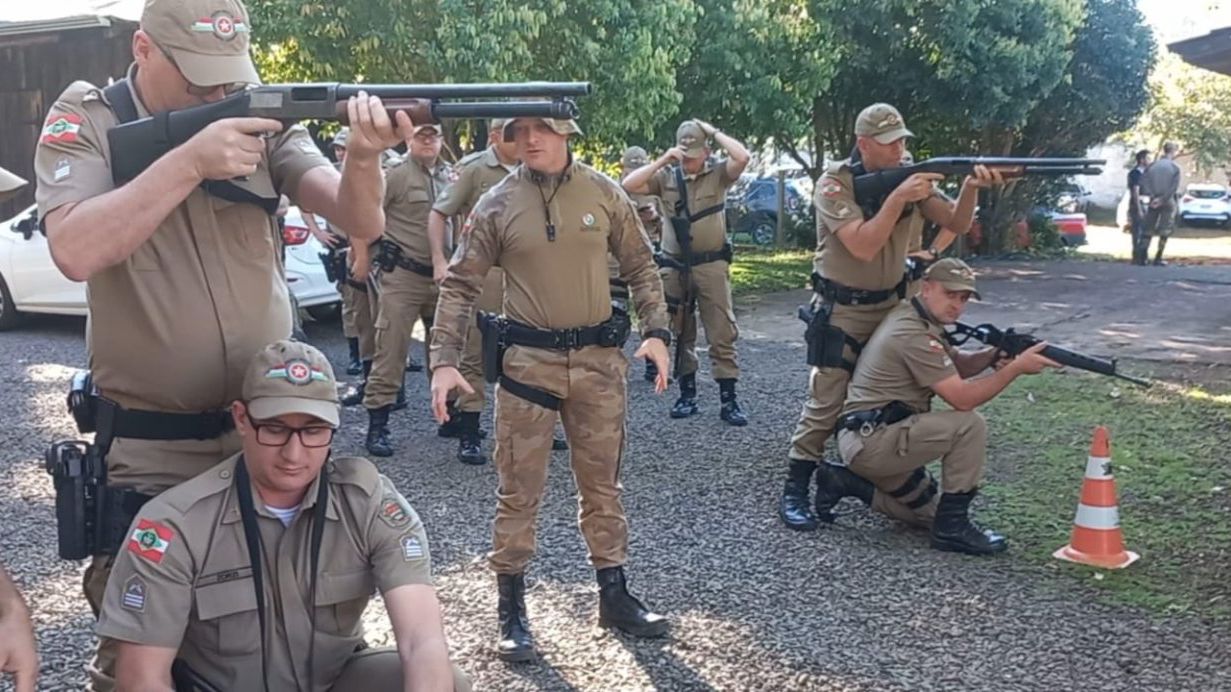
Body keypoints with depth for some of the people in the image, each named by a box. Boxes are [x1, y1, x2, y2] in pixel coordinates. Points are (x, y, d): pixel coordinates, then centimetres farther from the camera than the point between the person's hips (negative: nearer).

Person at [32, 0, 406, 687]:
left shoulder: (261, 119, -3)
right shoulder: (84, 122, -7)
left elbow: (361, 221, -12)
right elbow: (76, 251, -23)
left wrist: (363, 158, -33)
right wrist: (189, 159, -28)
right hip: (147, 449, -2)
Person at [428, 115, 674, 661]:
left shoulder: (604, 192, 2)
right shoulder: (496, 204, -3)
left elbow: (640, 267, 8)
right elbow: (459, 285, -2)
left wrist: (656, 332, -3)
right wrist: (444, 360, -11)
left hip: (598, 357, 2)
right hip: (526, 360, -2)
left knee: (602, 484, 14)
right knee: (518, 491, 4)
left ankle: (614, 595, 29)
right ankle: (512, 611, 18)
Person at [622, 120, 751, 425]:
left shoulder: (718, 173, -1)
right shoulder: (666, 177, 3)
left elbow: (742, 157, -19)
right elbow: (628, 186, -6)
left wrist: (713, 131, -9)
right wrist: (661, 161, -10)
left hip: (711, 264, -2)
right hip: (674, 266, 2)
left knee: (722, 333, -1)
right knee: (680, 334, 10)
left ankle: (728, 400, 4)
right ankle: (687, 394, 21)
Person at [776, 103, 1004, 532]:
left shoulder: (909, 176, -2)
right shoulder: (834, 184, -18)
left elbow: (956, 224, -6)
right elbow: (863, 247, -28)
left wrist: (971, 187, -25)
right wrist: (898, 198, -34)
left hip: (891, 304, 6)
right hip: (841, 310, -6)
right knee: (825, 404, -8)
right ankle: (794, 493, 1)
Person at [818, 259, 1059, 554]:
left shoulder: (916, 319, 11)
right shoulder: (914, 334, -20)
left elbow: (956, 366, 19)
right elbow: (962, 398, -21)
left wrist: (992, 354, -2)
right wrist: (1017, 367, -17)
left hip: (862, 441, 11)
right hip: (871, 442, -11)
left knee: (929, 511, 21)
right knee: (970, 425, -17)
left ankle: (850, 481, 15)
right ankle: (952, 528, -9)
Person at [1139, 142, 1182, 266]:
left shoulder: (1152, 165, 4)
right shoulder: (1175, 167, -6)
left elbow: (1144, 181, -5)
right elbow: (1174, 187, -15)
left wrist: (1152, 196, -9)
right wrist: (1162, 199, -12)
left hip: (1154, 201, 3)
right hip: (1168, 201, -3)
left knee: (1148, 228, 10)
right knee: (1165, 230, 3)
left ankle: (1143, 254, -1)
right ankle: (1158, 258, 2)